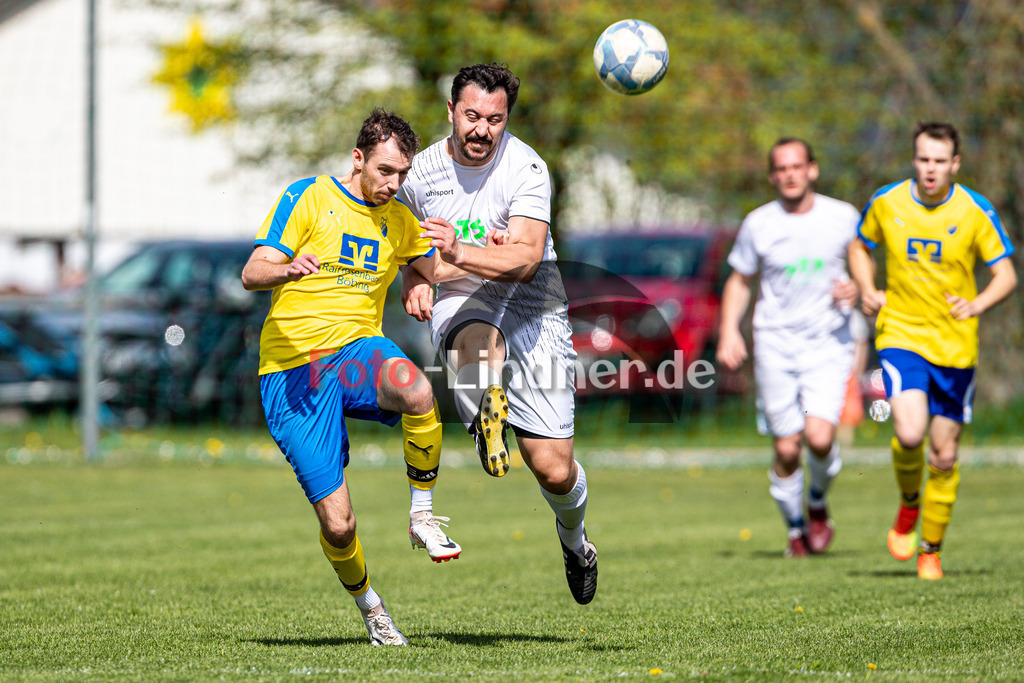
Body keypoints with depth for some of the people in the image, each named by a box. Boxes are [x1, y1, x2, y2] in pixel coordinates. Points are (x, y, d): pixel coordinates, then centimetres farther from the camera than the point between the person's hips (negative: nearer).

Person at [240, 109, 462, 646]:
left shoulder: (398, 220, 13)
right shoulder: (308, 198, -3)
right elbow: (251, 274, -10)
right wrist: (288, 269, -33)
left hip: (359, 350, 3)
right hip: (293, 367, -3)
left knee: (419, 392, -36)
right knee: (337, 522, -10)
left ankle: (422, 516, -15)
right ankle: (367, 606, 21)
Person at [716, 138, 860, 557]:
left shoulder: (843, 217, -1)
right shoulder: (758, 224, 0)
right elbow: (739, 281, 11)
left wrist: (855, 289, -9)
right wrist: (729, 332, -2)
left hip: (829, 342, -1)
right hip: (775, 343, 1)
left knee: (820, 436, -18)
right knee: (787, 448, -1)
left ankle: (818, 501, 13)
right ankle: (796, 528, 21)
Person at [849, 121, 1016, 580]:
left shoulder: (975, 212, -6)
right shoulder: (887, 203, -2)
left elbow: (1006, 275, -3)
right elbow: (860, 247, 16)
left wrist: (977, 305, -23)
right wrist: (867, 290, -2)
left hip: (955, 346, 1)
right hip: (900, 335, -1)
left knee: (944, 455, 5)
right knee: (910, 434, -23)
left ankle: (932, 550, 22)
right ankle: (908, 506, 8)